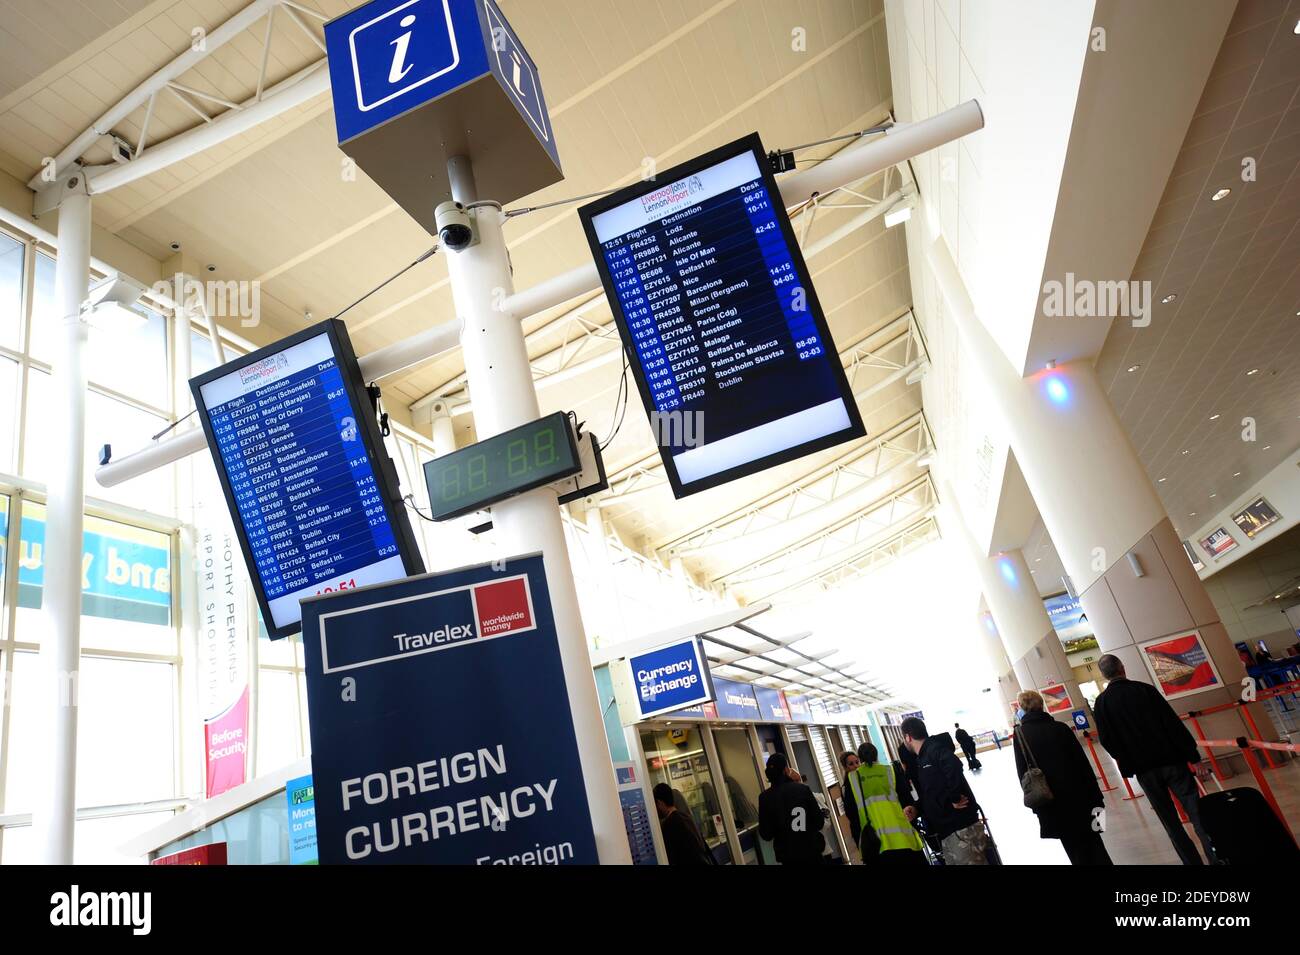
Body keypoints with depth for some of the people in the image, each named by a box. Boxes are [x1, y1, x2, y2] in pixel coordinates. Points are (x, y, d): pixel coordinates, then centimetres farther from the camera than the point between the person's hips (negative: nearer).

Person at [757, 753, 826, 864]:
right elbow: (818, 822, -5)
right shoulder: (803, 789, -11)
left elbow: (766, 834, -5)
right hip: (811, 849, -1)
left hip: (787, 854, 1)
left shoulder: (765, 797, -9)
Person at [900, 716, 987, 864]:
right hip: (945, 832, 9)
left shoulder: (934, 748, -10)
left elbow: (954, 766, -30)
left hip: (961, 829, -9)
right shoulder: (921, 759, 19)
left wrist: (954, 798, -21)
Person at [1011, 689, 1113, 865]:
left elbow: (1023, 774, -7)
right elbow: (1083, 763, 1)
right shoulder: (1061, 727, 0)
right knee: (1093, 845, 13)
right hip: (1079, 797, 2)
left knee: (1076, 851, 10)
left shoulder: (1020, 735, -6)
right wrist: (1095, 796, 8)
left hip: (1052, 804, -2)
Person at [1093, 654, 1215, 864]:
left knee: (1170, 822, 12)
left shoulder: (1101, 703, -3)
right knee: (1197, 813, 4)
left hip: (1143, 769, 1)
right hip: (1172, 760, -1)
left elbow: (1106, 741, -1)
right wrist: (1193, 756, -3)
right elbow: (1174, 724, -8)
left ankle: (1193, 861, 15)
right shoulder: (1145, 689, -6)